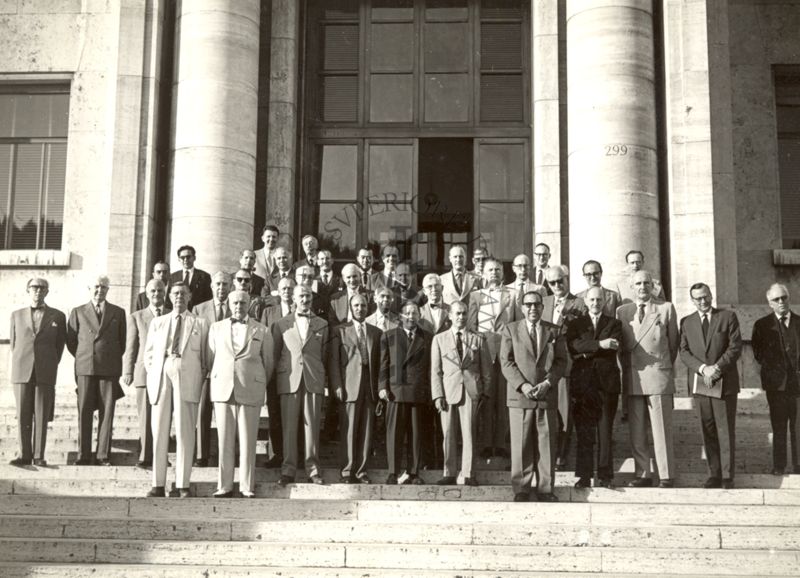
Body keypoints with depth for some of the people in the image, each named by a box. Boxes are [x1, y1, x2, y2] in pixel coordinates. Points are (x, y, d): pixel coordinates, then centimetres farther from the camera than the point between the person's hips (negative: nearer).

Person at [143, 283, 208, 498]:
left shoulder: (200, 324, 13)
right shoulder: (157, 322, 19)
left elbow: (205, 357, 11)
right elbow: (148, 352, 19)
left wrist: (200, 380, 1)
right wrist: (152, 373, 6)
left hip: (187, 377, -2)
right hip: (160, 376, 2)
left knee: (185, 432, -5)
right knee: (159, 431, 0)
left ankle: (183, 485, -3)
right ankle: (158, 484, 3)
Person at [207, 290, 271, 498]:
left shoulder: (261, 331, 9)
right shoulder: (216, 328, 14)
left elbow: (268, 362, 15)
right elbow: (210, 359, 17)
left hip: (250, 391, -1)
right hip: (222, 389, 1)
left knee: (248, 442, -1)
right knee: (224, 441, 2)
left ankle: (247, 486, 5)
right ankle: (224, 486, 7)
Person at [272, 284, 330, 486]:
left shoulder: (322, 325, 12)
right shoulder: (281, 324, 10)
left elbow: (324, 354, 13)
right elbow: (275, 353, 12)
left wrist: (324, 378, 8)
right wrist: (277, 376, 6)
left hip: (314, 380, 1)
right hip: (289, 379, 0)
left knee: (312, 426, 0)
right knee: (289, 426, -1)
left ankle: (313, 469, 6)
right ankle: (288, 470, 4)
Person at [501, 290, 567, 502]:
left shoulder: (555, 331, 12)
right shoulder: (510, 330, 8)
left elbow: (561, 361, 6)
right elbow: (506, 362, 1)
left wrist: (547, 383, -9)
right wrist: (522, 385, -11)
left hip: (547, 395, 1)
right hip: (519, 396, -1)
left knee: (546, 443, 2)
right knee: (521, 445, -1)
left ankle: (545, 489, 9)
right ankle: (521, 489, 6)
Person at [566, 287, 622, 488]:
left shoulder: (614, 324, 13)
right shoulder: (576, 324, 13)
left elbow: (613, 348, -5)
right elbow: (573, 346, -7)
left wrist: (586, 351, -9)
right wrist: (599, 344, -17)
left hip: (607, 382, 0)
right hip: (582, 381, 0)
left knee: (605, 432, 0)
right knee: (584, 432, 0)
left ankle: (605, 476, 6)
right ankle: (584, 476, 4)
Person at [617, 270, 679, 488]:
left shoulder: (666, 308, 5)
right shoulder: (622, 311, 11)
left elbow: (673, 342, 11)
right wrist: (626, 369, 9)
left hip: (658, 377, -2)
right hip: (632, 378, 3)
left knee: (661, 429, -2)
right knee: (636, 431, 5)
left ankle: (666, 476, 4)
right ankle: (642, 474, 13)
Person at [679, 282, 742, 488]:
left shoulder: (728, 317, 4)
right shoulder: (687, 322, 11)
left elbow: (735, 347, -3)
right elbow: (684, 352, 3)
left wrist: (717, 367, -14)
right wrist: (703, 368, -13)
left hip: (725, 382, -2)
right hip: (699, 383, 2)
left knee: (726, 431, -1)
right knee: (708, 431, 4)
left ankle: (727, 476, 4)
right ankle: (714, 474, 10)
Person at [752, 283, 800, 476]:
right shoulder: (762, 325, 4)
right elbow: (759, 354, 5)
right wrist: (773, 371, -4)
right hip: (776, 384, 0)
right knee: (778, 427, 5)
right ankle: (779, 466, 12)